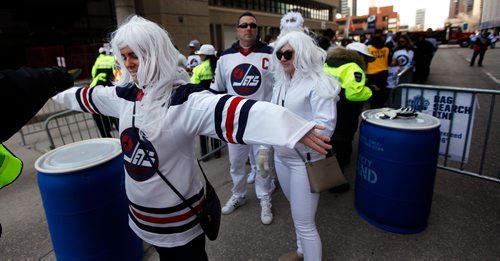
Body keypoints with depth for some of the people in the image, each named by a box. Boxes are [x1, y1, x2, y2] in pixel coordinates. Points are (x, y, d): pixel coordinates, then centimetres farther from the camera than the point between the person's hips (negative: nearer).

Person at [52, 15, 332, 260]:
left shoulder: (185, 98, -26)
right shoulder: (125, 93, -2)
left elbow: (230, 112, -43)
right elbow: (90, 96, 19)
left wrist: (296, 129, -55)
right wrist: (61, 94, 38)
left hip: (179, 211, -6)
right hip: (140, 207, 7)